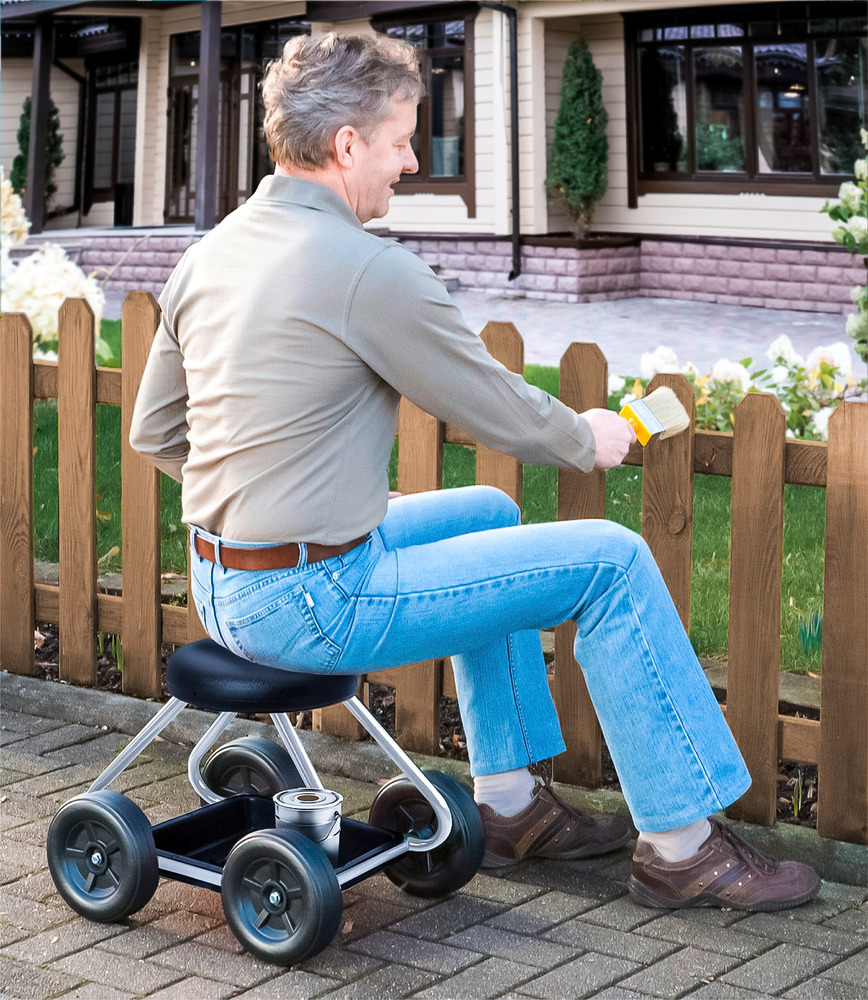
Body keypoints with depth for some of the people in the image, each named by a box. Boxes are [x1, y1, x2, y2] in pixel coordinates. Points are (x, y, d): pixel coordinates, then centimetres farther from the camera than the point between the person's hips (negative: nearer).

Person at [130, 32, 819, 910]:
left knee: (488, 513, 28)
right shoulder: (369, 269, -18)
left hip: (222, 592, 9)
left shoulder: (207, 255, 8)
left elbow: (154, 434, 16)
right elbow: (498, 411, -8)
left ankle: (509, 805, 30)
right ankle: (680, 846, 9)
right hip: (313, 602, -9)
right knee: (612, 560, -3)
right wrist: (588, 440, 12)